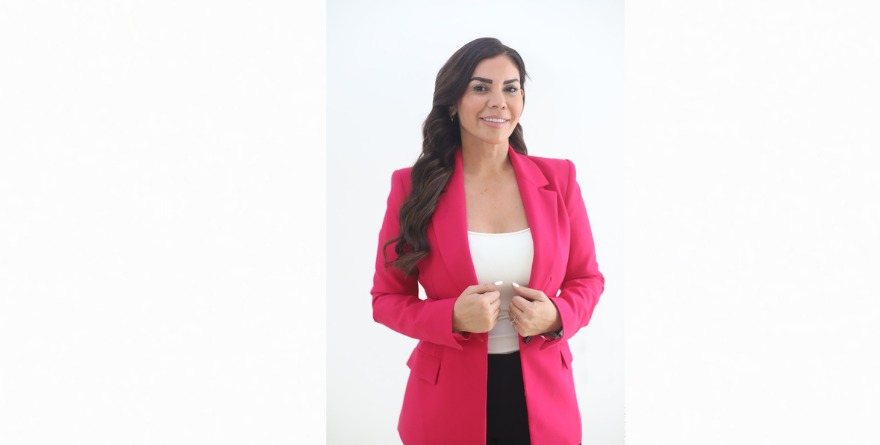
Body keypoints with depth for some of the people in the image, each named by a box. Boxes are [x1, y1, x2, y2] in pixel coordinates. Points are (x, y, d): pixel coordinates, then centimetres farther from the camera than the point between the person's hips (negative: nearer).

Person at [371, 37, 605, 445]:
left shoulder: (558, 179, -3)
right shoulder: (413, 185, -8)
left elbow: (586, 278, 7)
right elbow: (387, 297, -2)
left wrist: (555, 318, -14)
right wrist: (452, 317, -20)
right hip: (449, 402, -1)